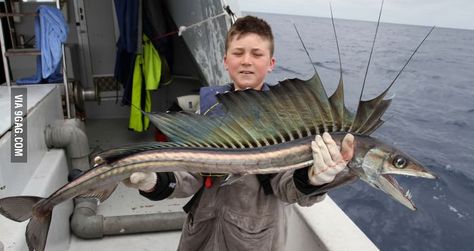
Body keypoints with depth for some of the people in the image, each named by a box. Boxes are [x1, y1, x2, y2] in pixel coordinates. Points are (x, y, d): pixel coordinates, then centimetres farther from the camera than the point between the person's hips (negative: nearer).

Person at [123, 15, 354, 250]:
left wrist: (309, 180, -38)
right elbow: (190, 174, -7)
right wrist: (157, 182, -26)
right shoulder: (207, 104, -4)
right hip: (202, 230, 3)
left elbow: (285, 185, -17)